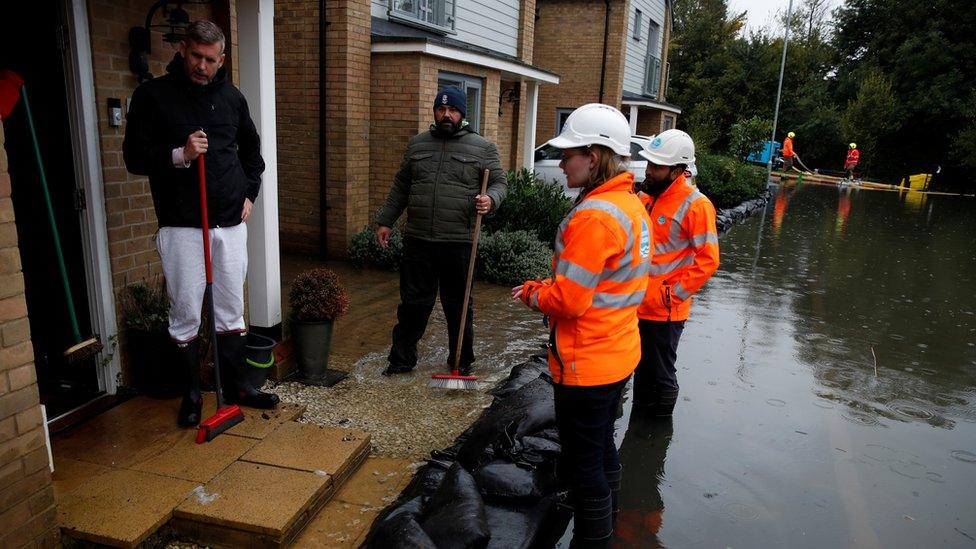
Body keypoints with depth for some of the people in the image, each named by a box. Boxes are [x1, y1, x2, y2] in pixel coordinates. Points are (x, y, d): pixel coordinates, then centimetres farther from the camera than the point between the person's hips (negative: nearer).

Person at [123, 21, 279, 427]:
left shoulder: (232, 97, 9)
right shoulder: (153, 95, -2)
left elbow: (252, 149, 23)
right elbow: (134, 157, -3)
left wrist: (249, 193, 13)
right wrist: (179, 155, -19)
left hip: (231, 223, 4)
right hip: (181, 226, -3)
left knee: (232, 311, 12)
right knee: (185, 315, 4)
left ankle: (236, 386, 25)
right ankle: (191, 393, 21)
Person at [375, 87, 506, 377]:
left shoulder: (482, 147, 2)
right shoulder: (417, 144, 12)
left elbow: (499, 182, 4)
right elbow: (400, 186, 17)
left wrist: (490, 199, -18)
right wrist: (385, 221, 15)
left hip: (458, 244, -2)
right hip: (417, 241, 3)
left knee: (458, 306, 9)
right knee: (413, 303, 10)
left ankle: (462, 361, 25)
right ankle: (402, 358, 25)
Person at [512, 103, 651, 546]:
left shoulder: (594, 216, -25)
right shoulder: (630, 203, 6)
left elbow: (569, 300, -25)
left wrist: (531, 294, -6)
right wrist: (546, 287, 6)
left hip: (587, 363, -10)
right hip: (618, 354, 10)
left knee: (584, 463, 6)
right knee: (603, 449, 25)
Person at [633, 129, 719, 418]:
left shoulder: (695, 205, -16)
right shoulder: (645, 196, 6)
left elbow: (708, 259, -16)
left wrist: (675, 294, -17)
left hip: (665, 309, -7)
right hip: (638, 304, 7)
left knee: (661, 373, 9)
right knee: (641, 369, 22)